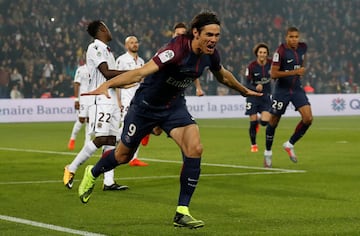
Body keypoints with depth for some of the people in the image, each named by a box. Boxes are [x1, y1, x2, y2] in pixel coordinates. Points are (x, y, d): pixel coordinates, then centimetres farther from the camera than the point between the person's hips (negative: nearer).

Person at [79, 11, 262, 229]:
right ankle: (92, 174, 47)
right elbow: (142, 72, -43)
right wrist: (107, 85, -55)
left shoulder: (210, 54, -10)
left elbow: (223, 75, 15)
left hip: (175, 106, 5)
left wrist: (244, 90, 30)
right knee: (124, 155, 12)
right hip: (146, 105, -5)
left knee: (195, 148, -18)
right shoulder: (177, 50, -33)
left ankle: (182, 213, -10)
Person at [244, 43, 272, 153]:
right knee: (253, 122, -3)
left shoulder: (270, 63, -10)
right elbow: (247, 84, -16)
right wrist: (256, 88, -34)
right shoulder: (251, 66, -17)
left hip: (266, 95, 2)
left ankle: (260, 119, 29)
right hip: (253, 95, -2)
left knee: (265, 122, -10)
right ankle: (253, 145, 18)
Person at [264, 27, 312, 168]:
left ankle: (290, 144, 7)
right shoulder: (280, 51, -17)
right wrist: (293, 72, -25)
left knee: (308, 118, -12)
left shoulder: (302, 47, 0)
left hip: (297, 89, 5)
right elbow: (273, 74, -20)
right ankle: (268, 152, 24)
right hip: (282, 90, -5)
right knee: (274, 121, 5)